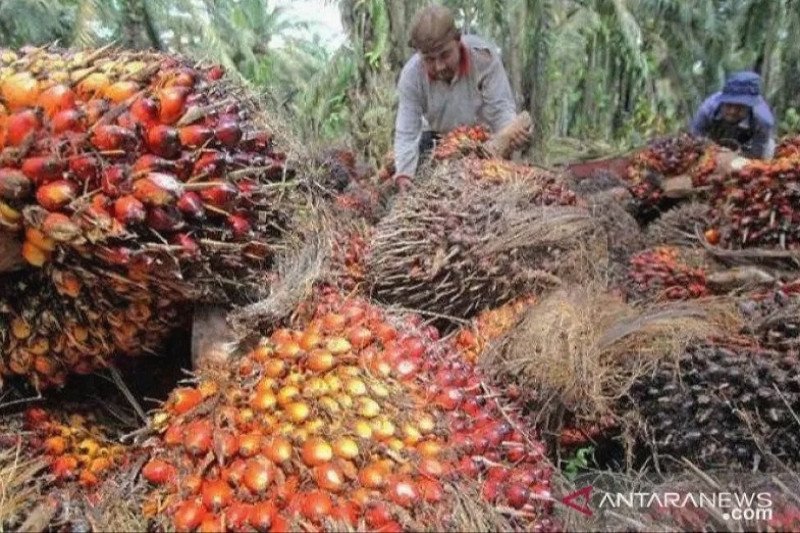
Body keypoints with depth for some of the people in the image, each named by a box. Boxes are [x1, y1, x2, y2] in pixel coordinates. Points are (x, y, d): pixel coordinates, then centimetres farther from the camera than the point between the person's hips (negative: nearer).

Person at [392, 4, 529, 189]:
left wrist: (511, 131, -50)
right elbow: (406, 134, -27)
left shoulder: (484, 55, -29)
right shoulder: (411, 76, -25)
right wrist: (403, 175, -43)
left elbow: (500, 107, -27)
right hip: (437, 139, 1)